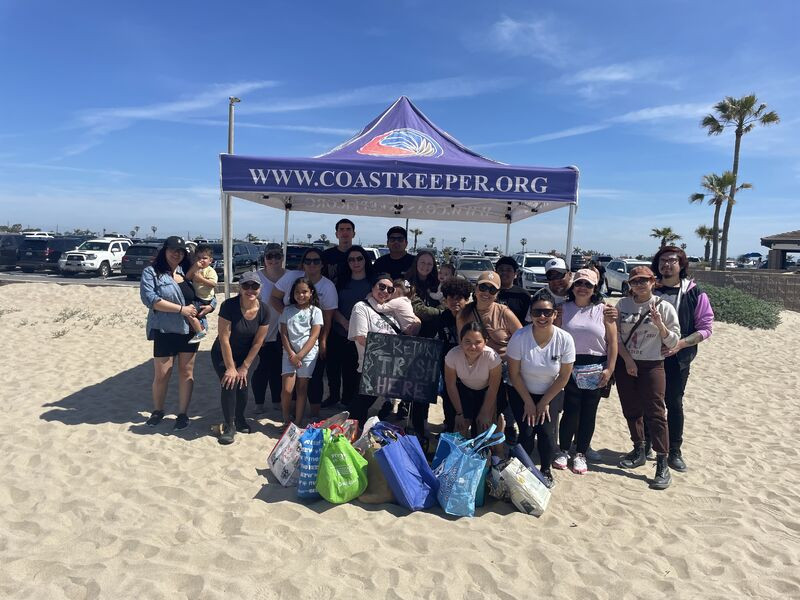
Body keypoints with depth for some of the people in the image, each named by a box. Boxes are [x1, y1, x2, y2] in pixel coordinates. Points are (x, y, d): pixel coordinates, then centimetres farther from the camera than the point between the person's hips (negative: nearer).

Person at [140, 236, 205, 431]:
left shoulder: (187, 272, 10)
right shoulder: (151, 272, -3)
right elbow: (149, 298, -17)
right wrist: (181, 309, -20)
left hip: (189, 330, 4)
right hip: (164, 331, -3)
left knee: (186, 372, 7)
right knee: (161, 375, 5)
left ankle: (182, 413, 19)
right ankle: (157, 411, 28)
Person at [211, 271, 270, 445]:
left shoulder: (264, 310, -16)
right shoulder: (229, 306, -26)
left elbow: (258, 342, -9)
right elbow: (224, 339, -24)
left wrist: (244, 367, -8)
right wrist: (230, 367, -21)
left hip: (244, 356, 3)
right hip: (223, 355, -3)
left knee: (242, 385, -3)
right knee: (229, 383, -18)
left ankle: (239, 419, 27)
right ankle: (229, 425, 0)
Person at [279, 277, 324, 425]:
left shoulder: (315, 311, 0)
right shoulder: (288, 310, 7)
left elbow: (314, 336, -6)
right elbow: (284, 334, 3)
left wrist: (299, 355, -12)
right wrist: (291, 353, -10)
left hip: (307, 353, -1)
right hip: (290, 353, 1)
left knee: (302, 388, 3)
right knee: (287, 389, -7)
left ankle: (298, 423, 12)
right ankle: (286, 420, 12)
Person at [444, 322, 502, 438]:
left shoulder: (492, 357, -36)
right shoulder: (452, 355, -33)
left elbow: (493, 388, -19)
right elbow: (451, 385, -16)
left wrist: (485, 413, -9)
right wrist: (460, 413, -8)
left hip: (485, 391, -1)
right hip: (464, 389, 1)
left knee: (482, 428, -5)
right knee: (461, 426, -3)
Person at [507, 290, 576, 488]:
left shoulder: (565, 339, -18)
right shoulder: (519, 337, -22)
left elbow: (564, 376, -8)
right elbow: (514, 374, -13)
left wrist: (544, 402, -6)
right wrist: (528, 402, -9)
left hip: (552, 394, 1)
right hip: (522, 393, -1)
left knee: (545, 429, -12)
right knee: (527, 431, -12)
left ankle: (546, 471, 15)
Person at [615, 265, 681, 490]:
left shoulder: (664, 307, -3)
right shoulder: (623, 305, 4)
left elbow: (673, 341, -2)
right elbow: (616, 336, 3)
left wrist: (660, 324, -20)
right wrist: (627, 360, -7)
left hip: (652, 366, -3)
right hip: (625, 364, 4)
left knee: (655, 412, -6)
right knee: (631, 410, 12)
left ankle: (662, 465, 0)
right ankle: (639, 451, 30)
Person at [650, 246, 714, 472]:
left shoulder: (694, 293, -3)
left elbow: (705, 328, -3)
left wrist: (680, 343, -17)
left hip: (677, 359, -1)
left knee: (674, 403, 9)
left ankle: (674, 452, 22)